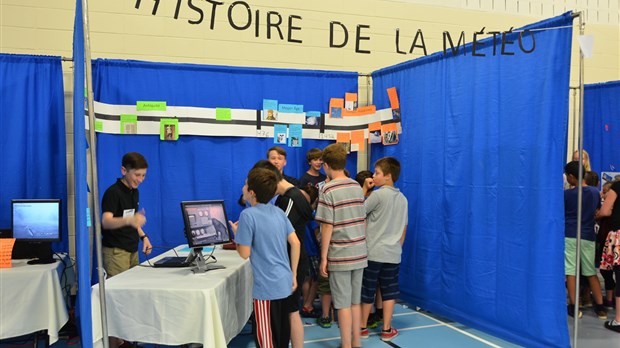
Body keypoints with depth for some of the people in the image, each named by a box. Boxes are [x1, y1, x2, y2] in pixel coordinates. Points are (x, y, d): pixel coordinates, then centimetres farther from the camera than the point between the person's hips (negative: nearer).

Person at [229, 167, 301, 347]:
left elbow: (244, 254, -12)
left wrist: (236, 233, 5)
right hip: (284, 282, 7)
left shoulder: (248, 215, -14)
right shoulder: (278, 212, 5)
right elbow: (295, 243, 4)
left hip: (266, 287, -7)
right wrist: (293, 275, 11)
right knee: (282, 332, 19)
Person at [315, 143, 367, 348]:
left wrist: (323, 258, -8)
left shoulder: (328, 190, -12)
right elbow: (363, 221, 11)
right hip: (359, 254, 6)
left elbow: (327, 227, -15)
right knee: (356, 301, 16)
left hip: (340, 256, -6)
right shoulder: (357, 187, 7)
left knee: (343, 304, 3)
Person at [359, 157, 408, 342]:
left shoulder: (378, 195, -13)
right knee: (389, 291, 10)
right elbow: (404, 228, 15)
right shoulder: (403, 198, 9)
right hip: (393, 253, 6)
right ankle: (387, 329, 15)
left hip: (373, 252, -5)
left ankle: (362, 327, 19)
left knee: (367, 291, 7)